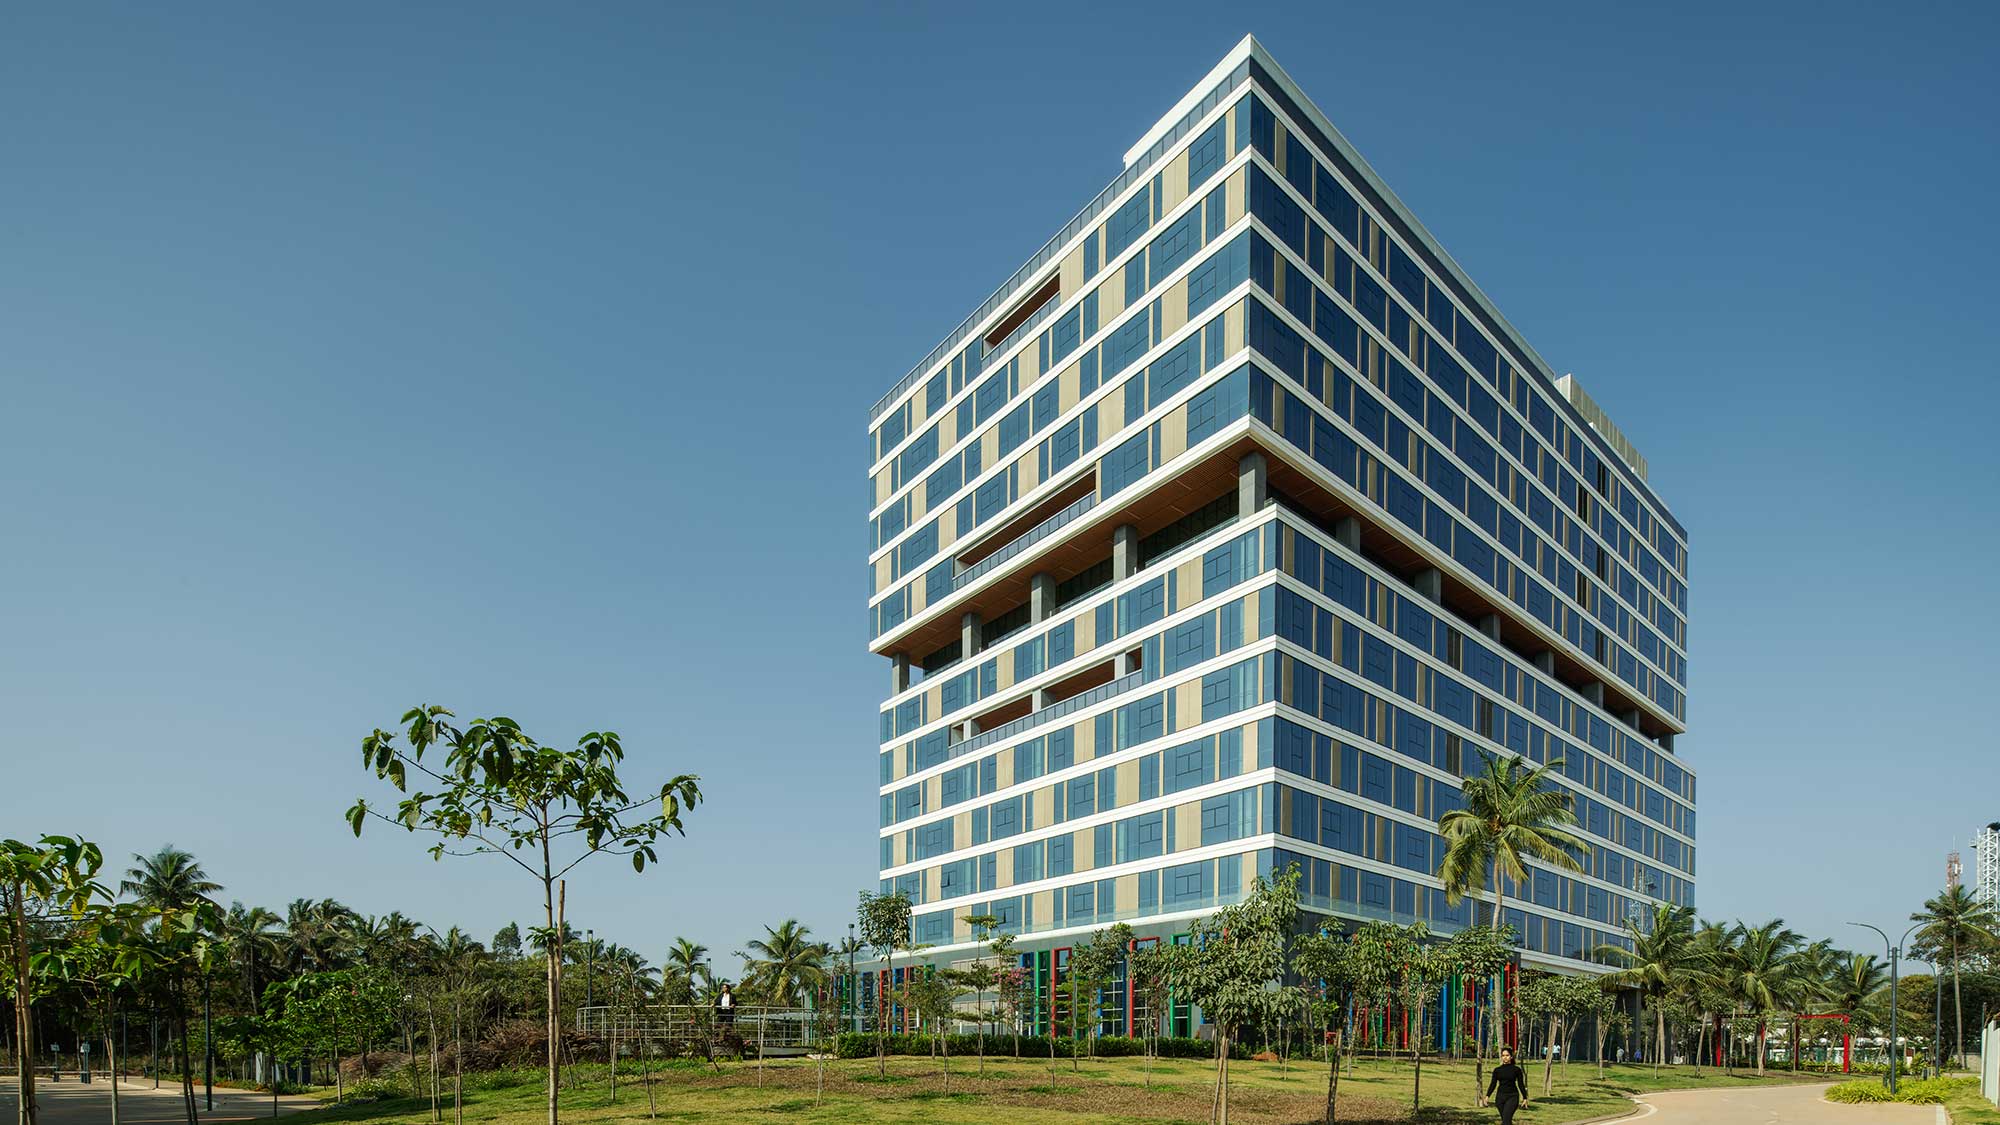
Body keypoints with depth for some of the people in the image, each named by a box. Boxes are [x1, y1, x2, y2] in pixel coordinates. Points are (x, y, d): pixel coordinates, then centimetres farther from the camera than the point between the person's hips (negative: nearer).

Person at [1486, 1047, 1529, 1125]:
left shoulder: (1516, 1070, -1)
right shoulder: (1497, 1070, 6)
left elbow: (1521, 1084, 4)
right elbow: (1493, 1084, 4)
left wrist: (1525, 1098, 2)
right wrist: (1487, 1096, -6)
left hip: (1512, 1096, -4)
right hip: (1500, 1097, 4)